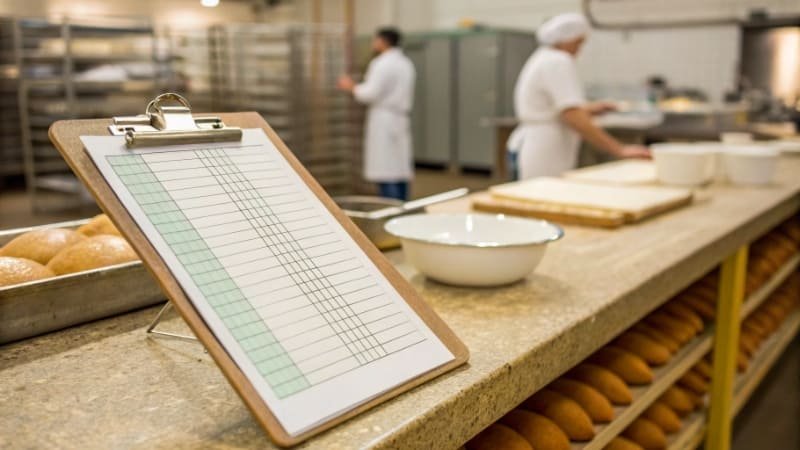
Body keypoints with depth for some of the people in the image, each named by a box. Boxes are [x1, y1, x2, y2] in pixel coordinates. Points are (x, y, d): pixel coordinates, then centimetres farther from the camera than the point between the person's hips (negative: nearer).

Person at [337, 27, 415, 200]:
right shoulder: (405, 63, 16)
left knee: (386, 174, -9)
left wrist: (352, 87, 0)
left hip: (384, 123, -9)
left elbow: (371, 94, -16)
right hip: (400, 121, 9)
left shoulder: (382, 63, -12)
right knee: (400, 171, 8)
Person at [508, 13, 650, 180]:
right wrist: (620, 150, -22)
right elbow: (575, 119, -22)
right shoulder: (558, 62, -13)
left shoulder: (542, 58, 19)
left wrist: (587, 109, 18)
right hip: (544, 157, -10)